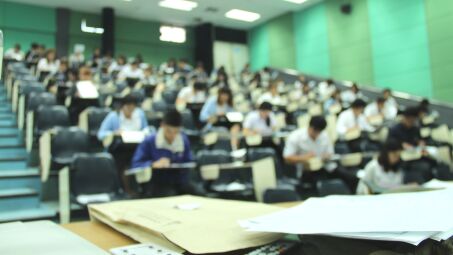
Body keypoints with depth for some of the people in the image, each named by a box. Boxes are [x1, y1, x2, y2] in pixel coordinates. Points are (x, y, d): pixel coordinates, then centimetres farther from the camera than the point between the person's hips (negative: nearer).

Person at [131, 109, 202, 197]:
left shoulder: (184, 140, 6)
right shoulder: (149, 141, -5)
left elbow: (189, 163, 18)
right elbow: (136, 164, -6)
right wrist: (153, 164, -22)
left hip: (180, 181, 4)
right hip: (157, 183, -4)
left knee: (199, 195, -22)